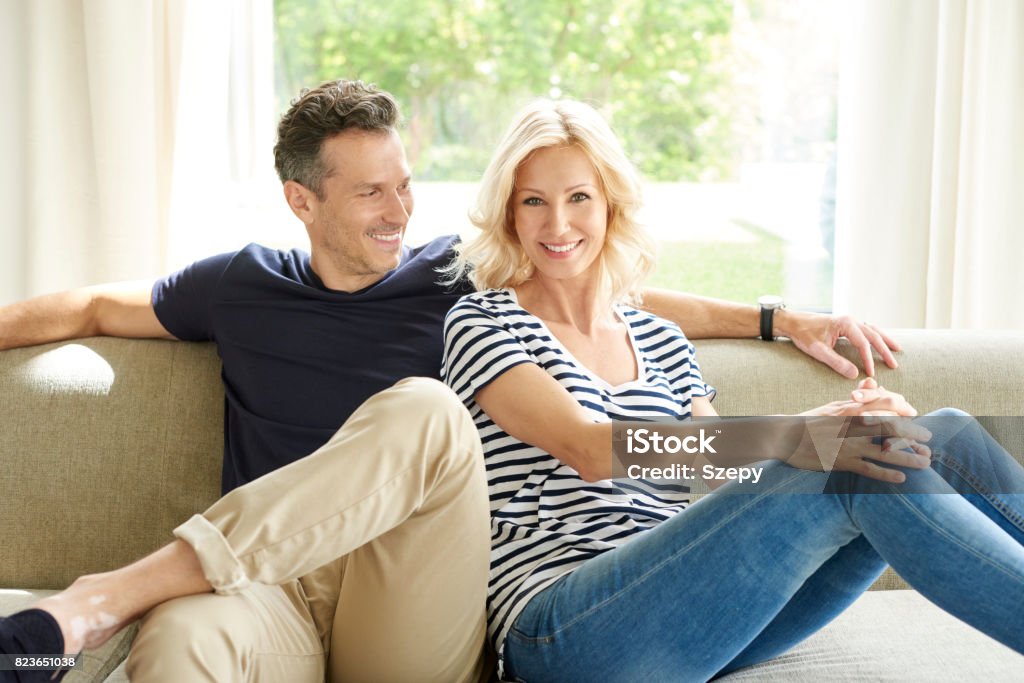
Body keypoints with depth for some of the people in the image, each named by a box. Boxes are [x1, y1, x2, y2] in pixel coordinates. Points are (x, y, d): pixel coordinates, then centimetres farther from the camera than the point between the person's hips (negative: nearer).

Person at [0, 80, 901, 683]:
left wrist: (782, 319, 15)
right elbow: (96, 308, 25)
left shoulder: (455, 277, 13)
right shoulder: (244, 285, 14)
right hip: (265, 583, -1)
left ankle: (108, 597, -31)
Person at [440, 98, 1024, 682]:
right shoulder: (481, 324, 4)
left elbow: (731, 477, 12)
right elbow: (590, 450, -14)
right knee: (848, 478, -27)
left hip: (695, 616, 6)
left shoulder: (661, 342, 21)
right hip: (566, 634, -5)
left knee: (945, 437, -10)